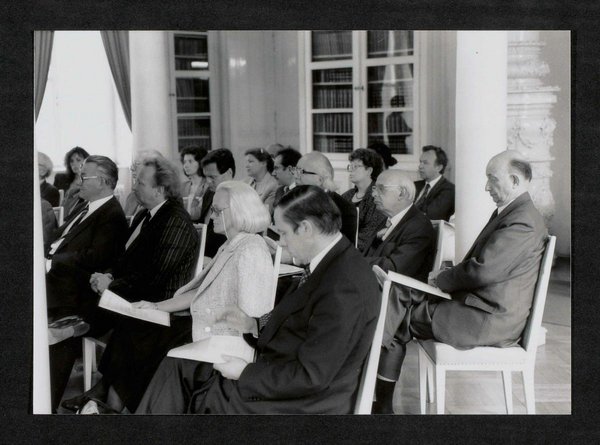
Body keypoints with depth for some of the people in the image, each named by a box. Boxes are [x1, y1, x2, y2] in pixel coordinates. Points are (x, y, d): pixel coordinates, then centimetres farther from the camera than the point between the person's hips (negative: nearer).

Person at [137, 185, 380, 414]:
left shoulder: (343, 288, -27)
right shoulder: (331, 263, 2)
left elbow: (310, 375, -25)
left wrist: (246, 373, -16)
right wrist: (252, 325, 4)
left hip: (302, 403, -9)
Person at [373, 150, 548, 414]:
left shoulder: (522, 222, -19)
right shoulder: (508, 212, 14)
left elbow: (482, 271, -23)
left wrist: (441, 279, -7)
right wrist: (445, 278, 0)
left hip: (490, 322, -10)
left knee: (400, 319, -7)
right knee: (399, 295, 1)